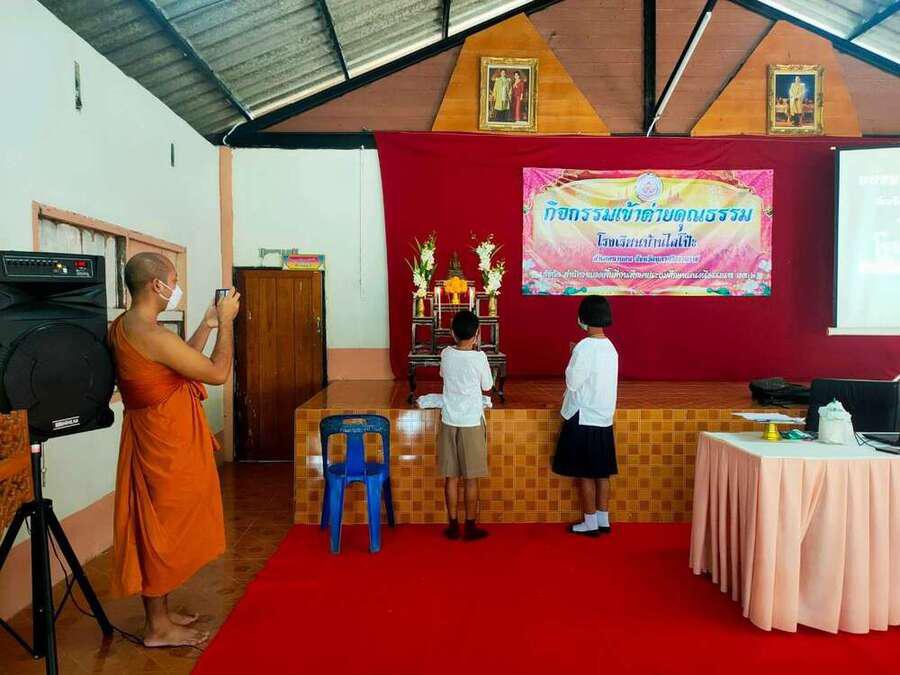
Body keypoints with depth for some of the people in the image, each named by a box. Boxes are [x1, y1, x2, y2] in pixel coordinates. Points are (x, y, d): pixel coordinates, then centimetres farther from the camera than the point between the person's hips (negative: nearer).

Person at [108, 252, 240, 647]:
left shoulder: (122, 327, 6)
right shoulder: (154, 336, -25)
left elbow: (183, 362, 16)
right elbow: (217, 373, -17)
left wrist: (206, 326, 13)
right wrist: (226, 322, -8)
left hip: (155, 440, 10)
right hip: (168, 445, -10)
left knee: (157, 528, 18)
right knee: (163, 529, 3)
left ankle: (160, 614, 33)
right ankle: (158, 628, 19)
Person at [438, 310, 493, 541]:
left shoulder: (446, 354, -2)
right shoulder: (479, 357, -12)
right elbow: (487, 386, 2)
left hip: (449, 422, 3)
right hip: (472, 423, -3)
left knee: (451, 476, 10)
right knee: (471, 478, 7)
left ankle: (453, 526, 17)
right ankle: (470, 527, 15)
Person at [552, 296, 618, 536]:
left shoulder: (584, 347, -18)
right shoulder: (609, 347, 7)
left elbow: (573, 382, -16)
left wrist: (572, 361, -1)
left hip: (584, 418, -8)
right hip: (603, 417, 8)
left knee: (585, 474, 3)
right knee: (602, 472, 13)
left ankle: (590, 522, 12)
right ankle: (603, 520, 22)